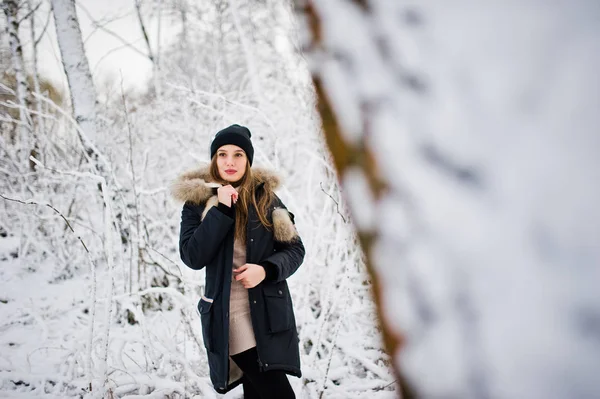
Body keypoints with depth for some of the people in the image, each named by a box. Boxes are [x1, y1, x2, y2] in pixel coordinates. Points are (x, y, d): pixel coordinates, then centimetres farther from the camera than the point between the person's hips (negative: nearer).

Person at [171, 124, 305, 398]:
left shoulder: (265, 197, 5)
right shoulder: (197, 201, 1)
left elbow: (295, 249, 6)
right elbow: (192, 257, -10)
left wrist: (266, 269, -13)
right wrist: (221, 210, -16)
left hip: (269, 312, 3)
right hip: (228, 316, -2)